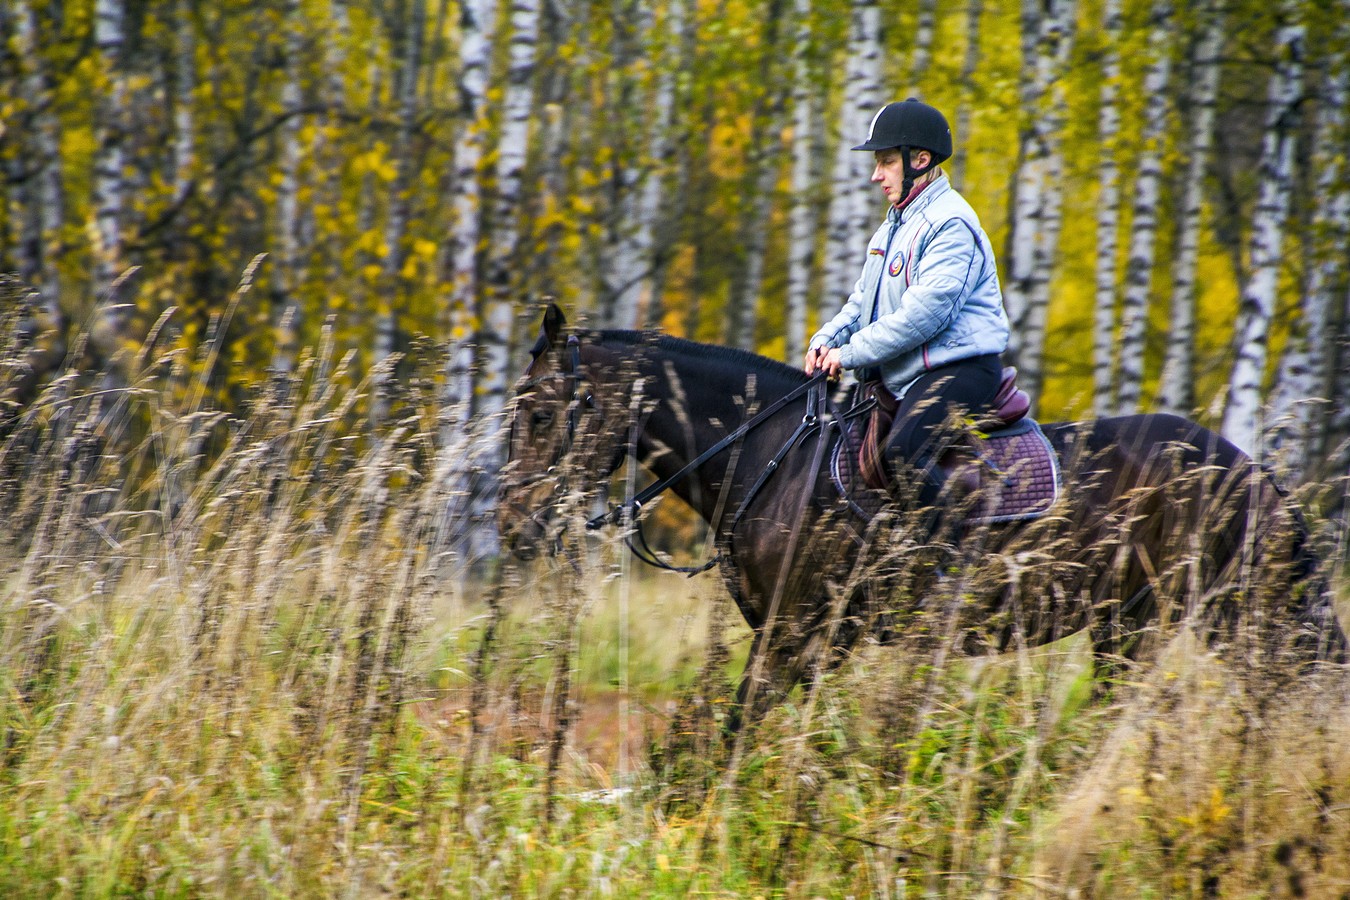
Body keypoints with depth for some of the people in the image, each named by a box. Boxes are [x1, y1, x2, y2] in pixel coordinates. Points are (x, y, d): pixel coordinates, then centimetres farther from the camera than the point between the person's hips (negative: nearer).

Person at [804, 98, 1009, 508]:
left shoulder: (951, 224, -15)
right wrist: (827, 340, 3)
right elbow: (863, 300, 23)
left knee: (904, 451, -33)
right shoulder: (895, 224, 18)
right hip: (905, 377, 11)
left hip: (959, 372, -11)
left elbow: (925, 313, -23)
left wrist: (852, 353, -19)